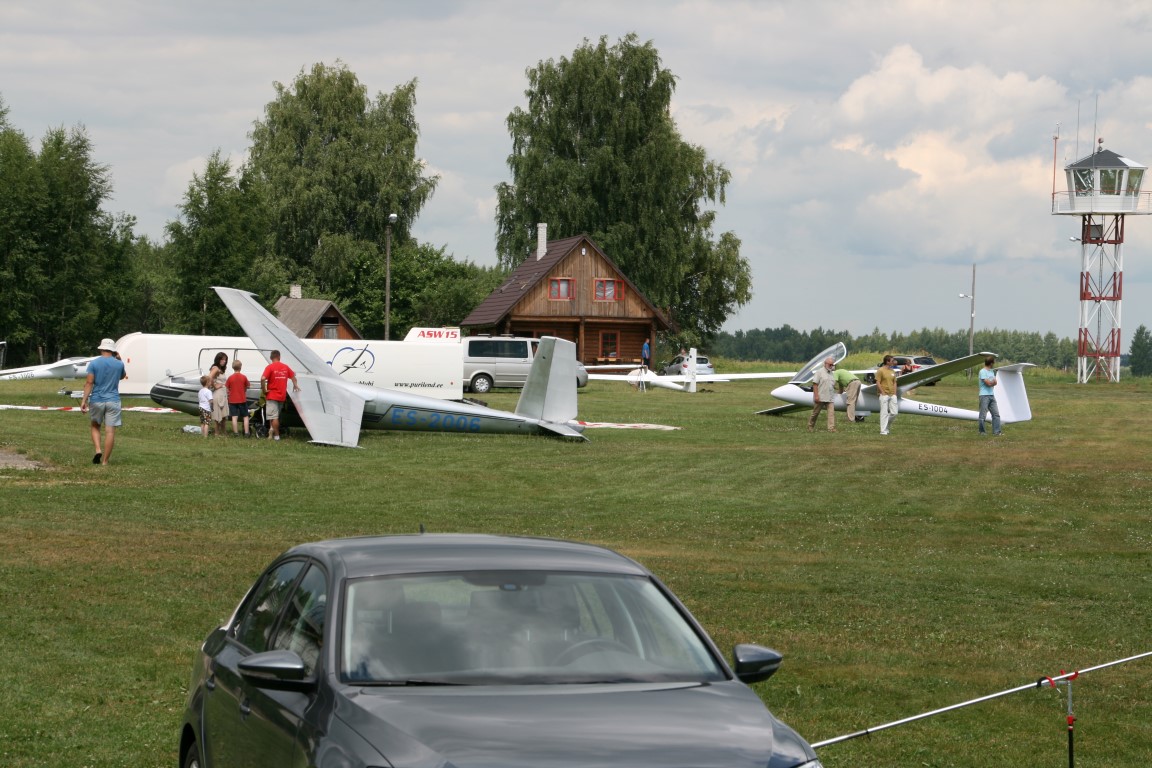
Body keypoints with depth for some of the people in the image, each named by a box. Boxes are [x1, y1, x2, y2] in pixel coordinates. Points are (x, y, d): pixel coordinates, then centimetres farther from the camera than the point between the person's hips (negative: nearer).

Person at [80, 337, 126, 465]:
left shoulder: (94, 363, -3)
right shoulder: (119, 364, 1)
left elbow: (89, 383, -10)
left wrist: (84, 400, -10)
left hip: (96, 400, 0)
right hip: (113, 401, 0)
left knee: (95, 426, 19)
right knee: (110, 431, 0)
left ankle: (98, 450, -3)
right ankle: (105, 461, -1)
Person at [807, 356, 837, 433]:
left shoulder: (831, 374, 15)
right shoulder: (819, 372, -6)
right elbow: (815, 384, -12)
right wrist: (816, 395, -18)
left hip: (830, 398, 5)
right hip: (820, 397, -5)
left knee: (832, 412, -10)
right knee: (815, 412, 6)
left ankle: (831, 428, -14)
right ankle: (810, 427, 23)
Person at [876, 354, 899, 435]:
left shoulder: (892, 371, 13)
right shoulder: (880, 370, -7)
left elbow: (894, 383, 17)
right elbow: (878, 383, -9)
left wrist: (894, 394, 7)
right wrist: (883, 393, -13)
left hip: (892, 395, 6)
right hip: (884, 395, -6)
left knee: (894, 412, 2)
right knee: (884, 413, -4)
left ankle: (886, 426, 22)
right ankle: (883, 431, 1)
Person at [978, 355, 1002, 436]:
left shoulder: (992, 371, 16)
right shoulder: (982, 372, -11)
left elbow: (995, 382, 8)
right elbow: (988, 383, -16)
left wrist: (991, 382, -12)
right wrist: (993, 382, 3)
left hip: (992, 395, 8)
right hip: (984, 395, -8)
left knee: (996, 414, 4)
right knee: (983, 415, -3)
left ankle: (996, 431, 6)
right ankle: (982, 431, 5)